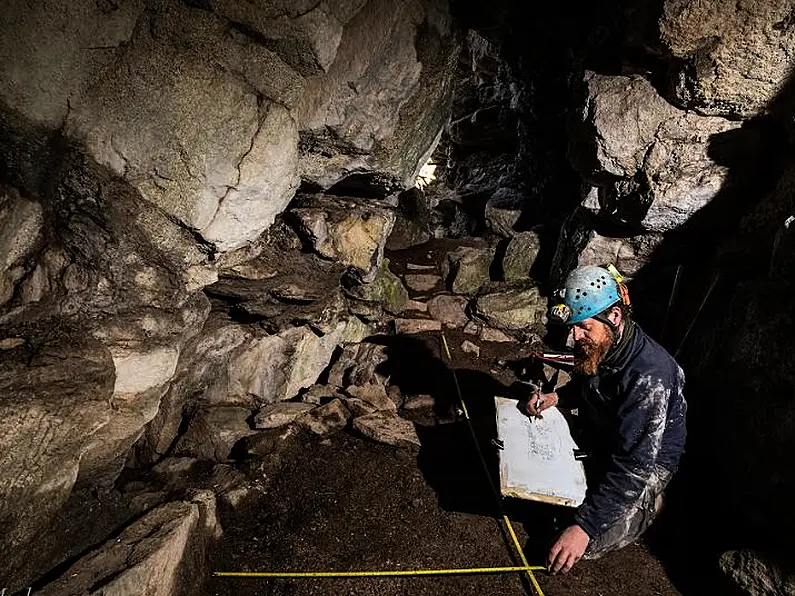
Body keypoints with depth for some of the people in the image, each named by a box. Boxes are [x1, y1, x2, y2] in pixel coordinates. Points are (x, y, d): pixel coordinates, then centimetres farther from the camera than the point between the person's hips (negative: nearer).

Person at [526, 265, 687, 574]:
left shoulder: (649, 374, -36)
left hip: (648, 459, -7)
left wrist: (585, 527, -39)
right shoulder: (596, 346, -12)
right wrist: (556, 396, -11)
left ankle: (646, 502, 9)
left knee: (585, 544, -16)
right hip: (596, 439, 7)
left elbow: (635, 466, -37)